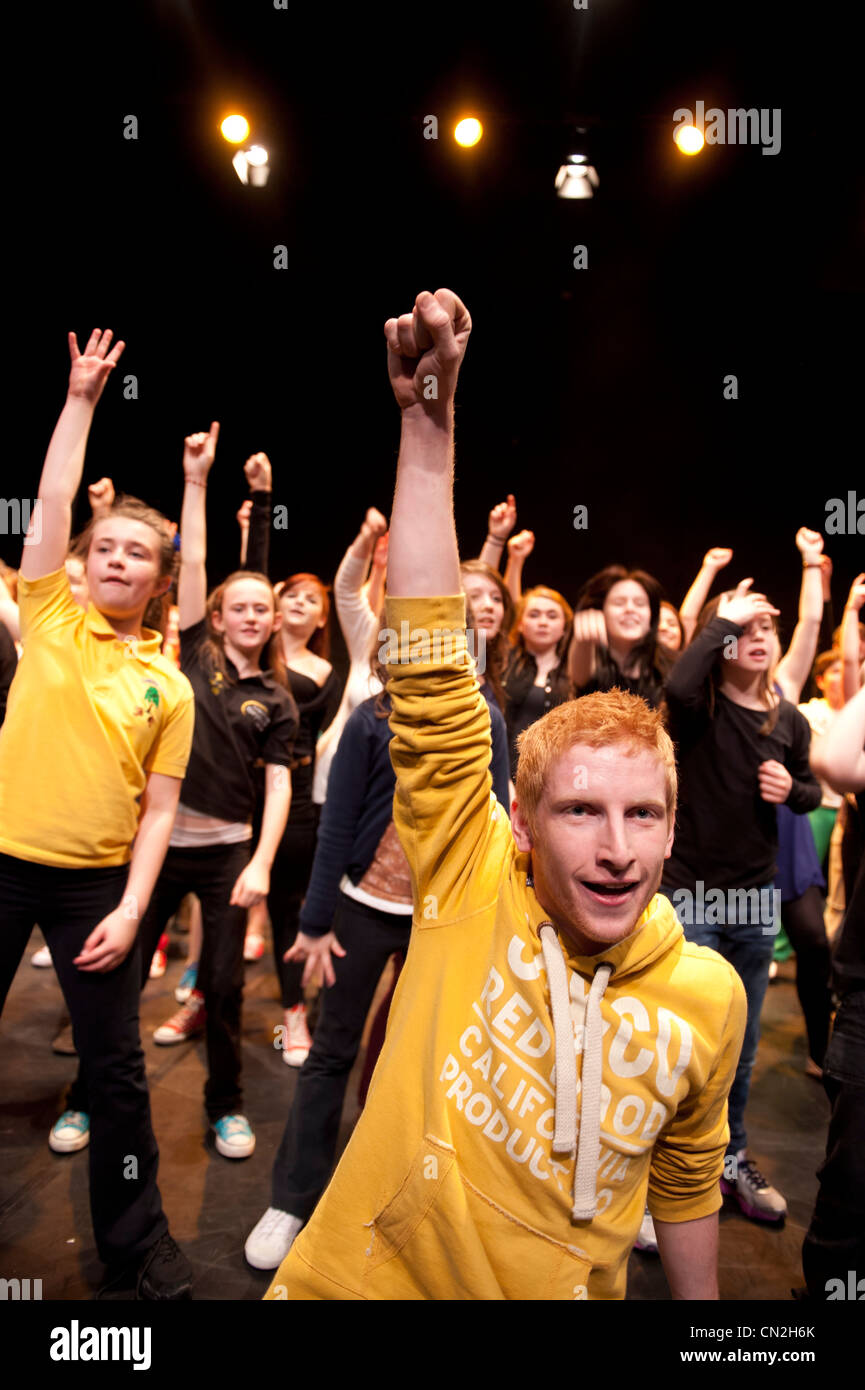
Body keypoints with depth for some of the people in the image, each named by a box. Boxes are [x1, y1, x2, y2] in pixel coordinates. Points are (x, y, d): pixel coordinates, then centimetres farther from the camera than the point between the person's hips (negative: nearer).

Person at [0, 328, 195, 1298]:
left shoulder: (169, 685, 1)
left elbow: (159, 807, -1)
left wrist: (130, 908, -9)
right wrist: (81, 398, -2)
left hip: (96, 880, 0)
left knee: (117, 1067, 9)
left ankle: (135, 1241, 28)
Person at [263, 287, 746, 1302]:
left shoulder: (709, 995, -14)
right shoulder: (470, 888, -22)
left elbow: (687, 1181, 4)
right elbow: (430, 670, -30)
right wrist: (427, 424, -33)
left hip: (553, 1289, 3)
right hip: (361, 1279, -2)